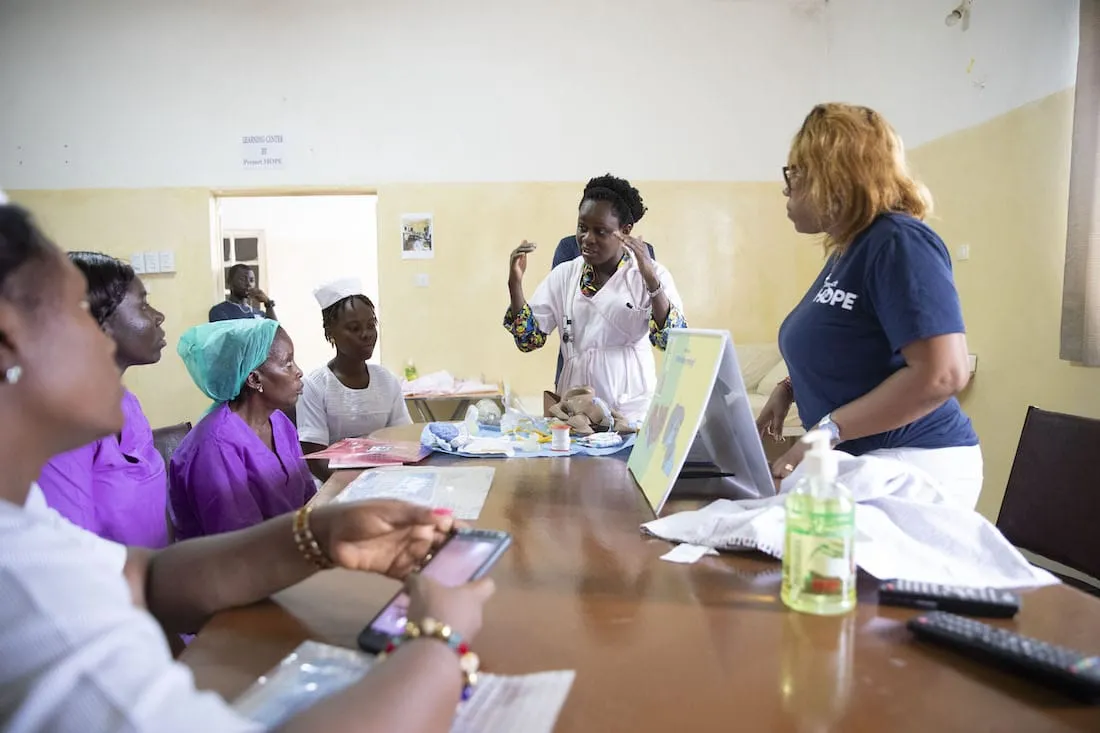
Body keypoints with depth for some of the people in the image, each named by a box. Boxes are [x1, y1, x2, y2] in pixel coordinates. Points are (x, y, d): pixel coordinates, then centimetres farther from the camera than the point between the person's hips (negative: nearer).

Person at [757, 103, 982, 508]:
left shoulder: (899, 242, -16)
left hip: (913, 466, -8)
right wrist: (788, 389, 6)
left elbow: (942, 373, -26)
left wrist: (826, 431, -22)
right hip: (862, 463, 8)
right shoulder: (847, 250, 12)